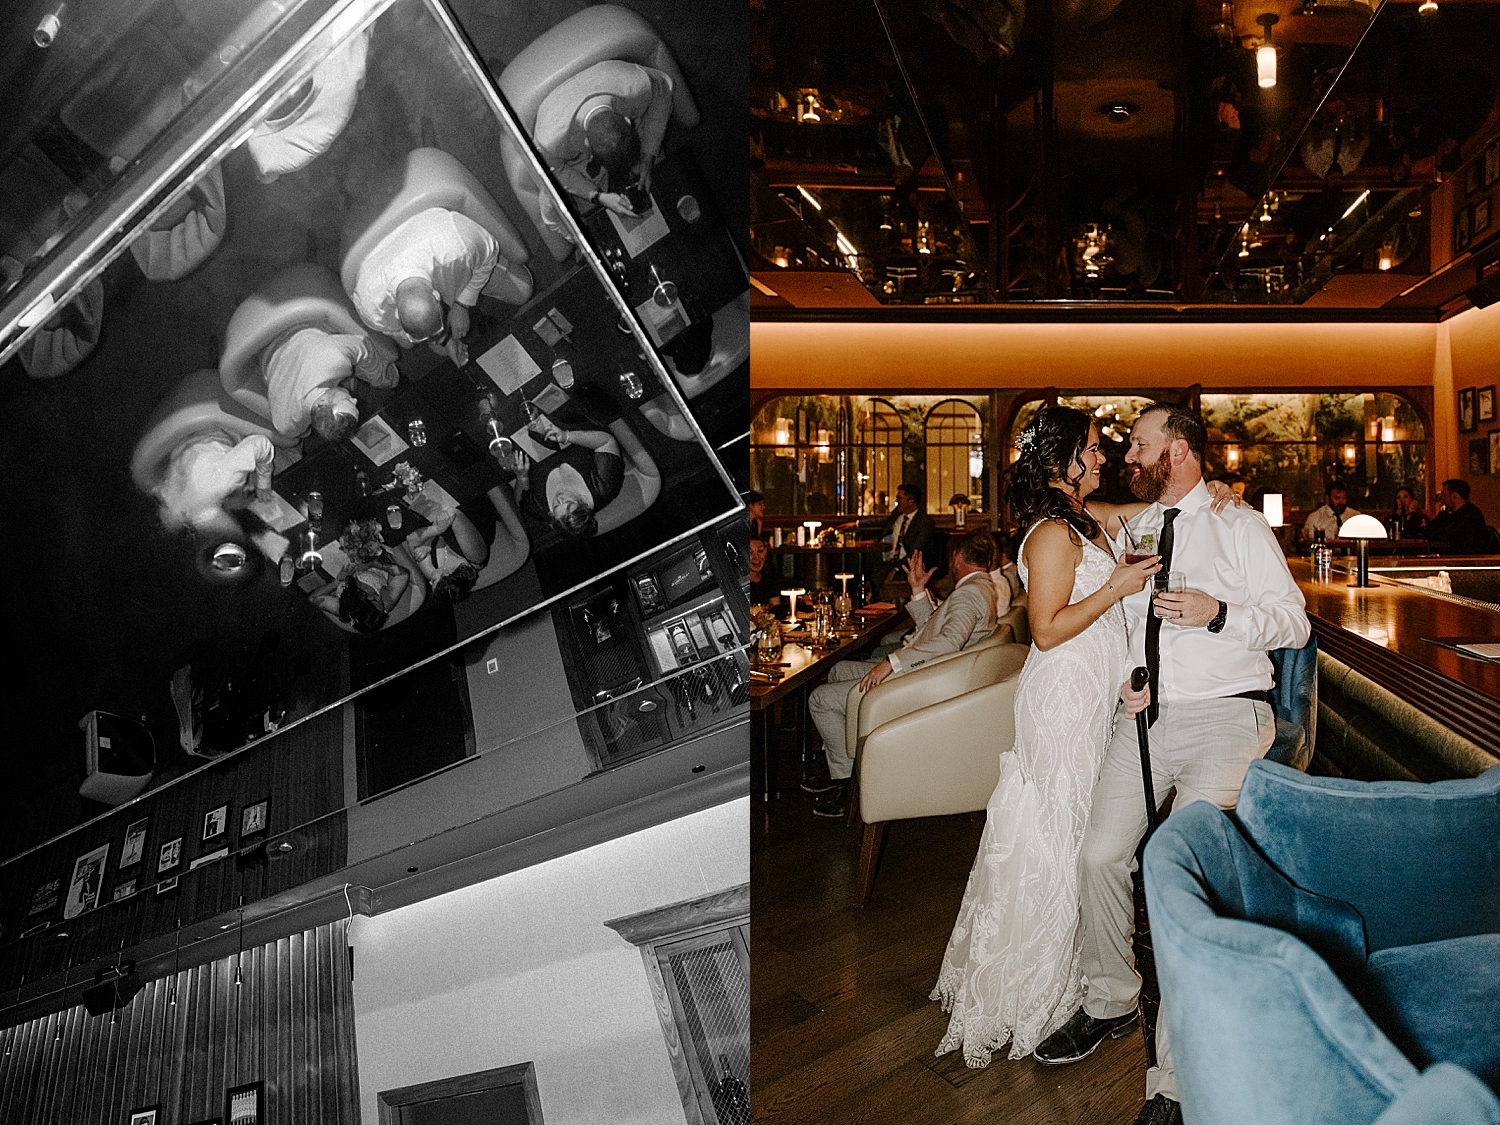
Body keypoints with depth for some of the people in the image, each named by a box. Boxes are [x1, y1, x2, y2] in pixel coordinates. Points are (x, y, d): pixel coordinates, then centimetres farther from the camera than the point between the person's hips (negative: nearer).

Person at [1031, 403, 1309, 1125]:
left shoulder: (1240, 527, 2)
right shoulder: (1133, 529, 18)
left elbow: (1295, 623, 0)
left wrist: (1220, 613, -18)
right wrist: (1131, 679, 6)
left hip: (1226, 716, -5)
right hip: (1148, 714, 5)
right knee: (1100, 854, -5)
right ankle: (1110, 1003, 20)